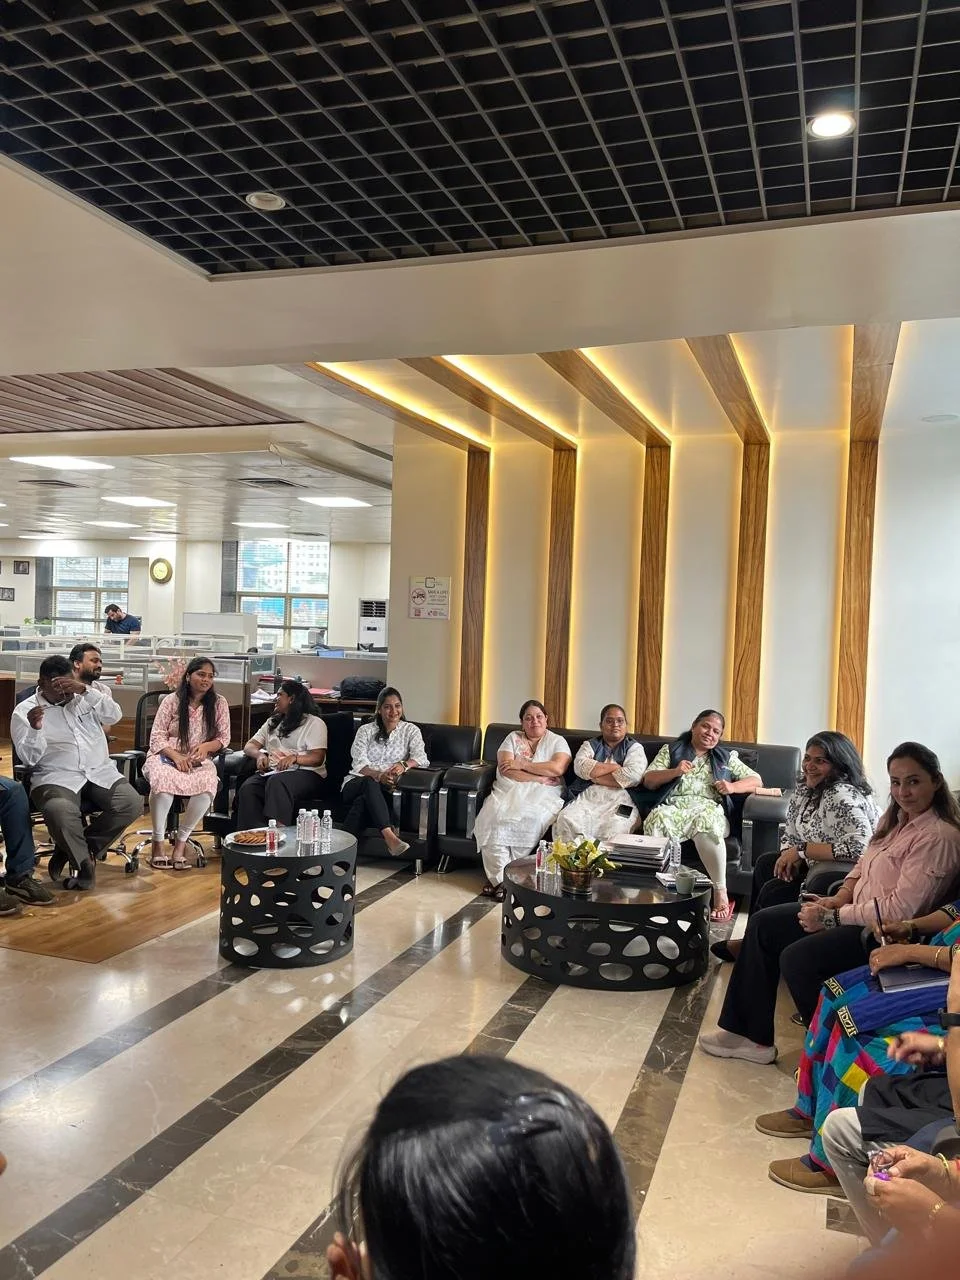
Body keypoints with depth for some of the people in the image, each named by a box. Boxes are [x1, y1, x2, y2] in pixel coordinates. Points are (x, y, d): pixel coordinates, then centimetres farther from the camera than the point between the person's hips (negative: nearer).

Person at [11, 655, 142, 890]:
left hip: (100, 772, 4)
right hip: (57, 778, -4)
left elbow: (115, 715, -5)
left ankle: (75, 849, -2)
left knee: (132, 804, -21)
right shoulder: (24, 711, 4)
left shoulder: (84, 698, 13)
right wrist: (35, 729, -23)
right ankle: (84, 864, -9)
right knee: (60, 811, -37)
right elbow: (30, 758, -4)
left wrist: (85, 690, -15)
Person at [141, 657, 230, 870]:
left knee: (207, 784, -35)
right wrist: (176, 756, -16)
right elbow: (157, 736, 0)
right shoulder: (171, 700, 2)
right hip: (166, 756, -1)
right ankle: (159, 842, -19)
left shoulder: (219, 703, 7)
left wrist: (207, 746, -13)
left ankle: (181, 841, -17)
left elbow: (224, 738, 9)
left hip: (199, 761, 1)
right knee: (163, 780, -38)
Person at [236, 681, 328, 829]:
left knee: (276, 782, -39)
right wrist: (259, 755, -2)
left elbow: (317, 758, -4)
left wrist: (294, 758, -23)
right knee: (247, 788, -28)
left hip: (304, 772, -5)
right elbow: (249, 746, 23)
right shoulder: (272, 722, 30)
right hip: (271, 771, 5)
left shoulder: (314, 723, 8)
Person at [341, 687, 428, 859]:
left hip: (385, 787, 0)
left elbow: (421, 758, -6)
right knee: (370, 783, -39)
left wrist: (404, 765, -31)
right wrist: (378, 776, -27)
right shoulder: (365, 730, 12)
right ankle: (389, 837, -56)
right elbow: (359, 764, -4)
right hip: (356, 784, 0)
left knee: (362, 801, -37)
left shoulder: (410, 730, 13)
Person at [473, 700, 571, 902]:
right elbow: (505, 769, -1)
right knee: (495, 816, -31)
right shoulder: (513, 738, 16)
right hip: (510, 792, 2)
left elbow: (558, 768, -10)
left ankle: (498, 877, -24)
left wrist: (522, 765, -7)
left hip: (542, 796, -2)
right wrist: (538, 778, -9)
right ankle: (501, 877, -26)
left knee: (530, 819, -34)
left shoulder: (557, 741, 11)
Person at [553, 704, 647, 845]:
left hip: (619, 802, -2)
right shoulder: (590, 745, 22)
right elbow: (580, 767, 0)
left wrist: (594, 776, 0)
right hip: (587, 798, 2)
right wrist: (615, 767, -2)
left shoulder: (634, 747, 15)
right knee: (566, 822, -29)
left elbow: (633, 776, -6)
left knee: (613, 832, -35)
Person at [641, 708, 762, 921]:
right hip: (674, 806, 0)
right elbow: (648, 781, 13)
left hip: (709, 808, 0)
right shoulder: (671, 750, 23)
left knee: (706, 822, -39)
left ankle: (720, 893, -33)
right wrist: (674, 772, -4)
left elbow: (756, 780, 20)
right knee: (657, 819, -38)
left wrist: (732, 786, 0)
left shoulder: (726, 757, 25)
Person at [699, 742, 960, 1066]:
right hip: (859, 910, 10)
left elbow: (900, 909, -25)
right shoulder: (897, 817, 9)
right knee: (763, 924, 3)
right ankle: (748, 1033, 6)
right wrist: (839, 898, -1)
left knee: (797, 957, -26)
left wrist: (833, 917, -19)